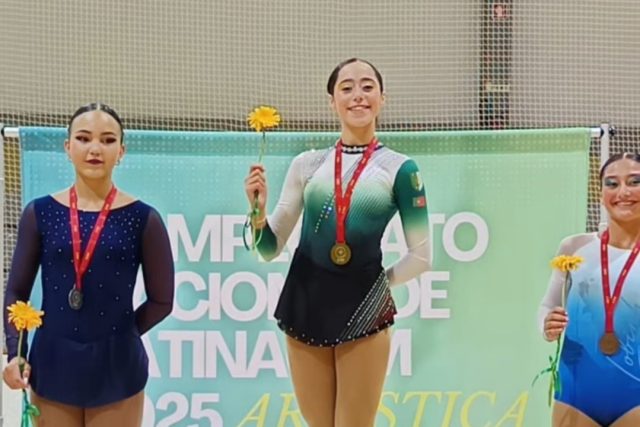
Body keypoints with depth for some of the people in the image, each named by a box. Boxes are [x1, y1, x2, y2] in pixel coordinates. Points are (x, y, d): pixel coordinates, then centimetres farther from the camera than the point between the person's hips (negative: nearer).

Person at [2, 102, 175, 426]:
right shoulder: (40, 213, 2)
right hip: (51, 366, 1)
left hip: (117, 368, -1)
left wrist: (116, 336, 0)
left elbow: (161, 300, 4)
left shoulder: (142, 219, -3)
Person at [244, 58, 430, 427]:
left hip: (364, 311, -2)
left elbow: (421, 256, 5)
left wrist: (377, 283, 6)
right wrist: (258, 209, -11)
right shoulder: (307, 164, 5)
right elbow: (270, 249, 6)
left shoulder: (400, 169, -1)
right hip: (305, 304, 3)